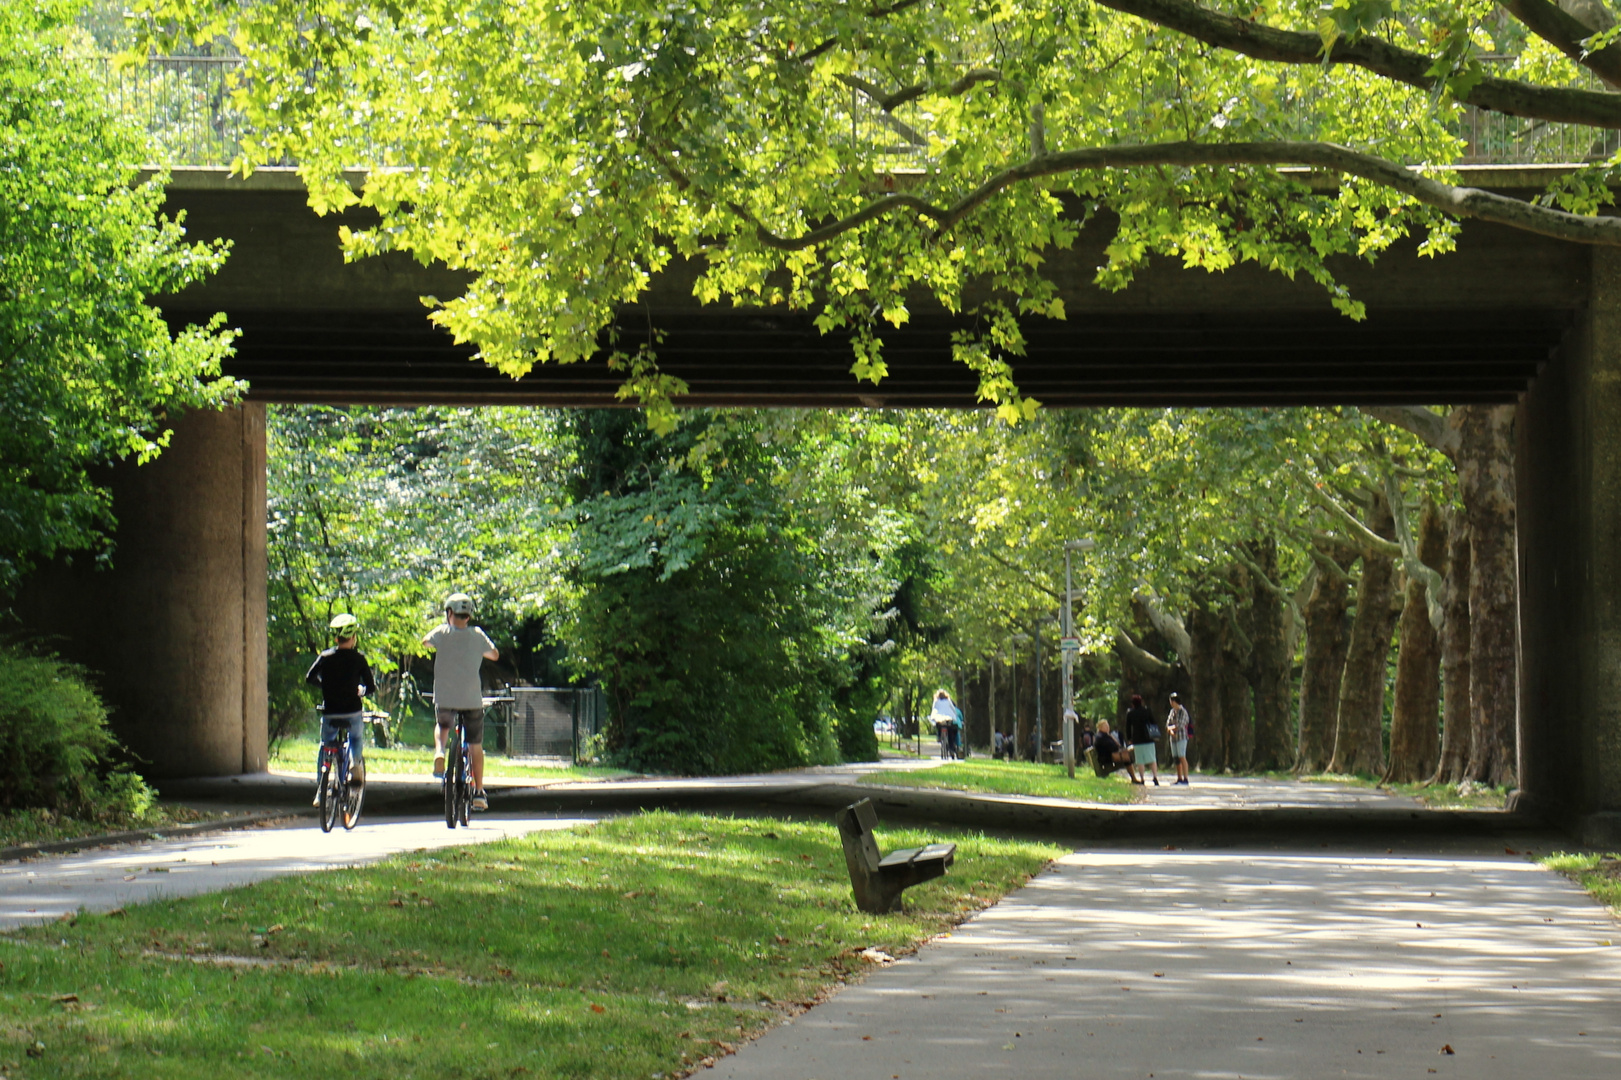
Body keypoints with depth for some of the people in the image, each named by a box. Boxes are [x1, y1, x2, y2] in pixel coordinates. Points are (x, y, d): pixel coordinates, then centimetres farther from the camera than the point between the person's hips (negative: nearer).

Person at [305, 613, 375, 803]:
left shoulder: (325, 657, -1)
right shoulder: (358, 658, -4)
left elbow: (309, 678, 0)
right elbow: (370, 686, -2)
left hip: (329, 713, 1)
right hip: (353, 712, -1)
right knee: (357, 739, 30)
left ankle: (321, 791, 12)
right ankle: (355, 762, 0)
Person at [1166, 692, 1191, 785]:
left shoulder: (1183, 712, -10)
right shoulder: (1172, 711, 13)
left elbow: (1179, 726, -17)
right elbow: (1168, 724, 7)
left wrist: (1170, 728, -3)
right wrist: (1171, 730, -13)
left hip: (1182, 738, -8)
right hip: (1174, 738, 8)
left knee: (1182, 757, -13)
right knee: (1176, 758, 7)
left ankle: (1185, 778, -16)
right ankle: (1179, 778, 11)